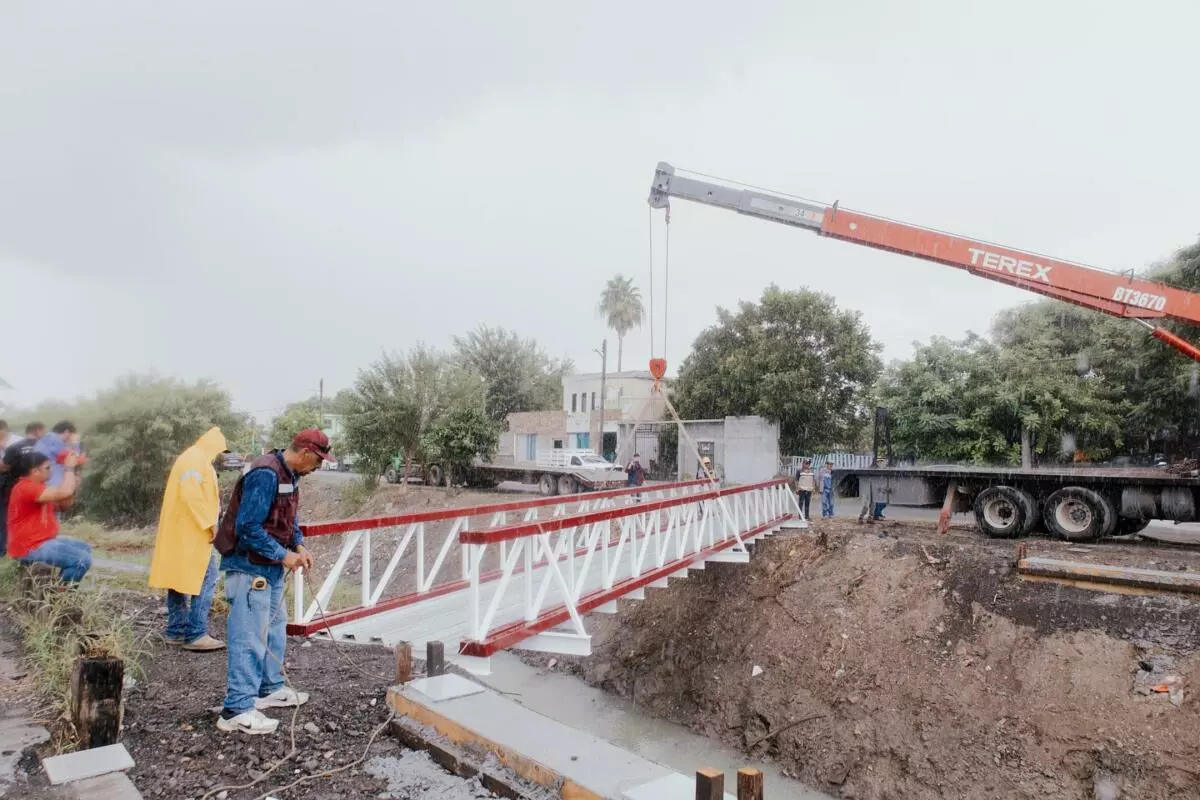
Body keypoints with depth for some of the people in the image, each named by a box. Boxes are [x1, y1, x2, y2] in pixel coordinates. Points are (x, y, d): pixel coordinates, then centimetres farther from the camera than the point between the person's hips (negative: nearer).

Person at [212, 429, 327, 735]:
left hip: (269, 567, 11)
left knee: (274, 627, 19)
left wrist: (299, 545, 4)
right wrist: (283, 555, -20)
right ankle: (237, 710, 0)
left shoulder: (289, 474, 8)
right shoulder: (265, 474, -24)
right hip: (249, 567, -11)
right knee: (250, 636, -7)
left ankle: (270, 689, 32)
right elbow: (248, 526, -26)